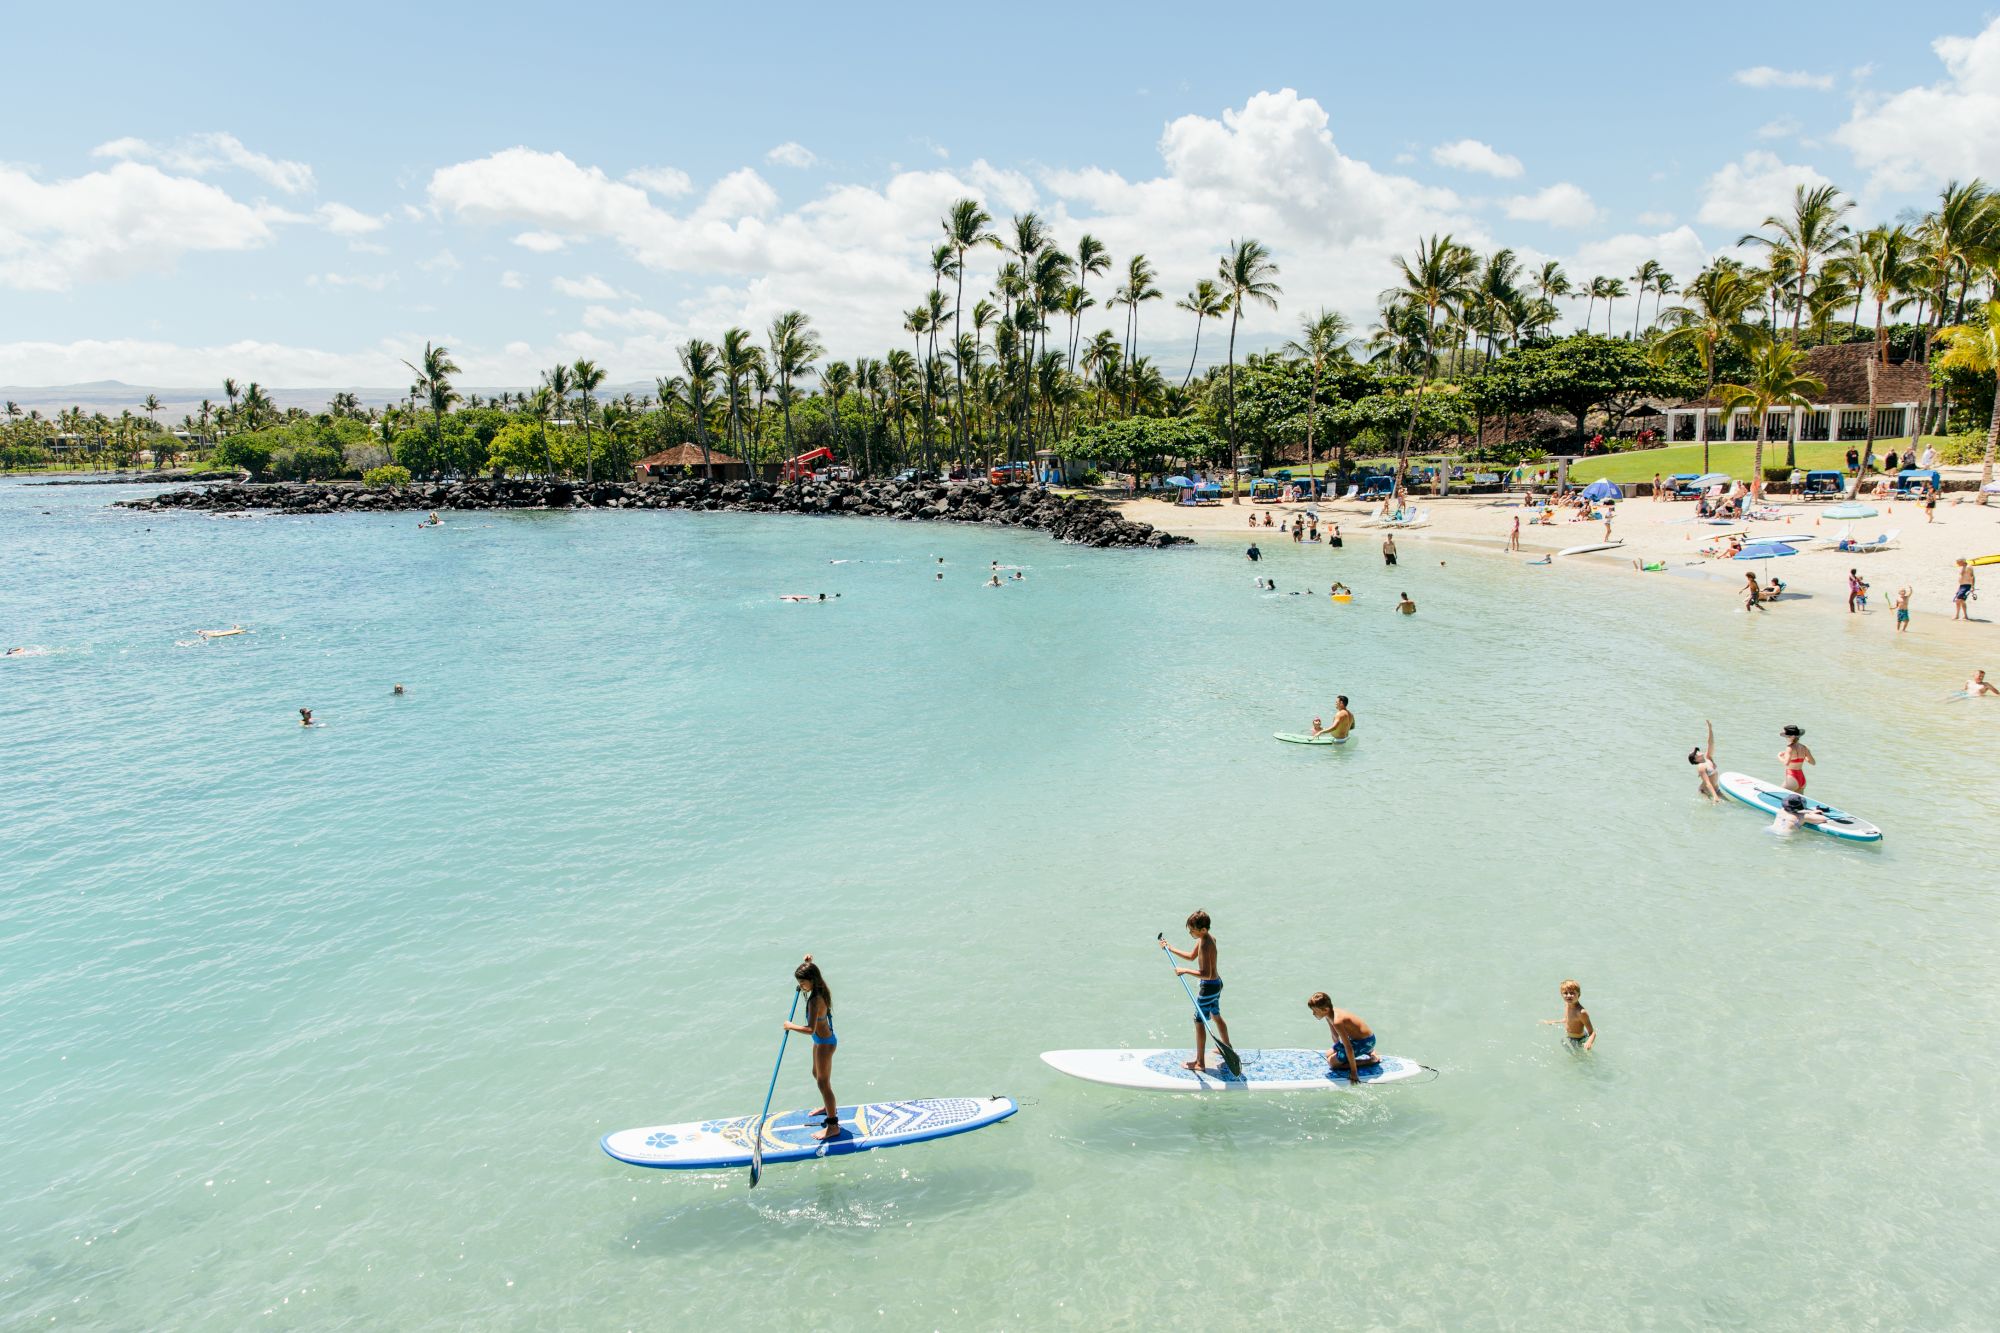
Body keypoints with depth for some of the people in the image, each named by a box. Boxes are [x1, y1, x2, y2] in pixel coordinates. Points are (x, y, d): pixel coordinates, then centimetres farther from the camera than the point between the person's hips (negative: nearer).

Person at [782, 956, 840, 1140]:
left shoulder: (815, 1001, -32)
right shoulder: (819, 989, -4)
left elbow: (810, 1029, -37)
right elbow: (810, 974, 22)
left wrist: (791, 1026, -24)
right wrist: (808, 963, 7)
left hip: (824, 1043, -10)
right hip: (822, 1040, 10)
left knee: (823, 1082, 0)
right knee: (817, 1075, 27)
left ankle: (833, 1125, 9)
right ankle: (830, 1108, 48)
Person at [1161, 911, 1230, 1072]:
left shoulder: (1204, 945, -28)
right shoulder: (1209, 938, 2)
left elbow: (1206, 974, -33)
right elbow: (1192, 956, 16)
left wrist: (1185, 971, -28)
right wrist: (1170, 949, 13)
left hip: (1208, 986, -10)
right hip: (1217, 982, 10)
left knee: (1199, 1021, -1)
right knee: (1216, 1016, 26)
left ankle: (1199, 1062, 5)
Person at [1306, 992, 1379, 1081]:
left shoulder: (1337, 1021, -33)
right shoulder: (1329, 1014, -5)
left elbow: (1348, 1047, -31)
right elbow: (1335, 1036, 13)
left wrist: (1354, 1072, -27)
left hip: (1366, 1042, -9)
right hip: (1357, 1039, 9)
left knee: (1332, 1062, -10)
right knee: (1328, 1055, 19)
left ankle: (1371, 1061, -6)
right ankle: (1368, 1052, 22)